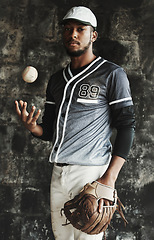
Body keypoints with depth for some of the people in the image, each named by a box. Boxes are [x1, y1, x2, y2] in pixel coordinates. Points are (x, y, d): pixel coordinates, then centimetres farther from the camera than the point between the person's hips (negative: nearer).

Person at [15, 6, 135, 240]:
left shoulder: (111, 74, -2)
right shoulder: (57, 80, 17)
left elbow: (126, 126, -7)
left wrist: (110, 178, -17)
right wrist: (32, 127, -6)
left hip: (91, 172, -6)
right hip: (59, 173, 6)